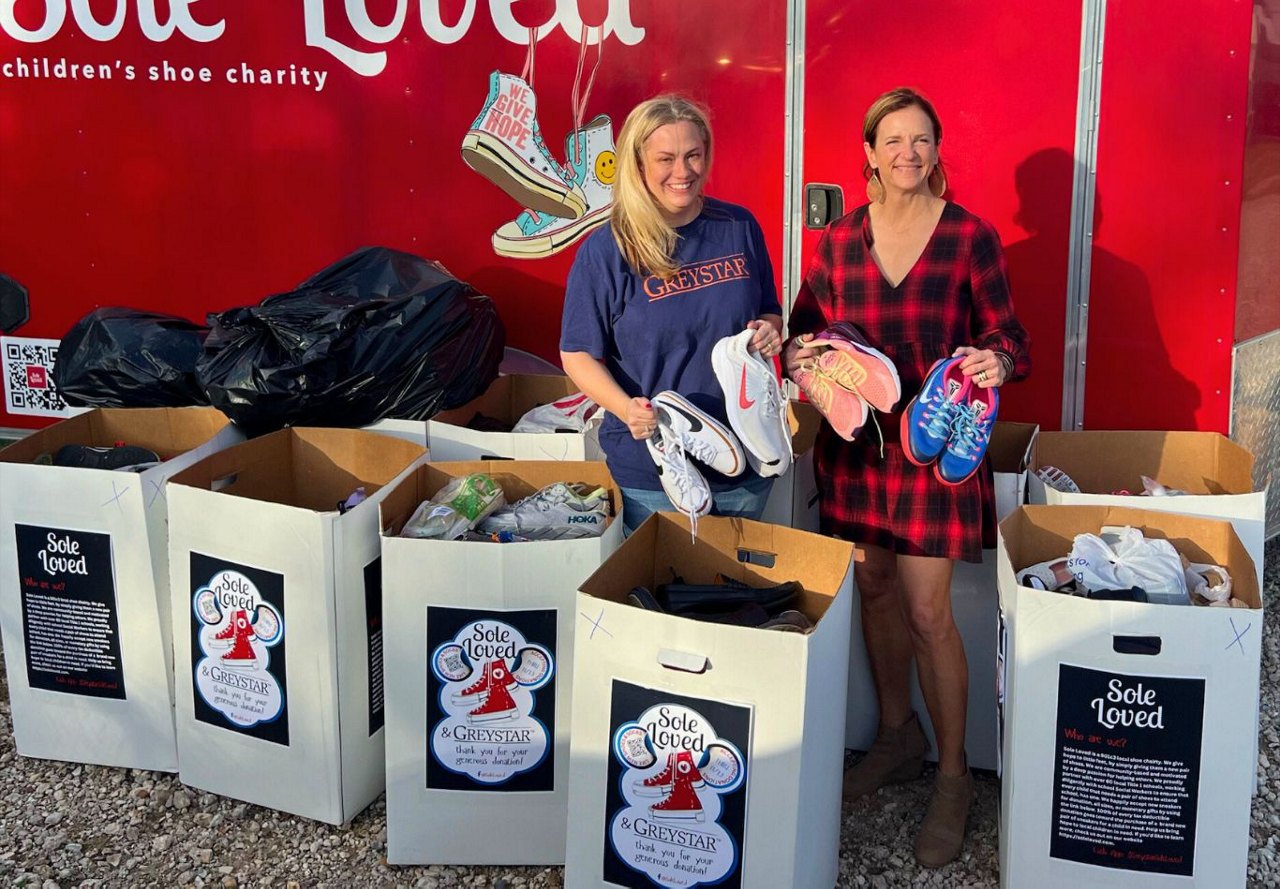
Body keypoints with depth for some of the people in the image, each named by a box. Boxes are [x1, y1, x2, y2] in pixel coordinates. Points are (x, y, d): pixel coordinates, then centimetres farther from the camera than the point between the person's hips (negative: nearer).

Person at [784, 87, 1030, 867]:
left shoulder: (971, 237, -5)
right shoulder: (839, 240, 3)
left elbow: (1011, 338, -1)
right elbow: (806, 330, 8)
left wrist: (998, 363, -24)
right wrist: (799, 358, -15)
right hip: (856, 438, 4)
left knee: (928, 611, -4)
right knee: (874, 587, 15)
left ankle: (953, 777, 13)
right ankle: (899, 737, 36)